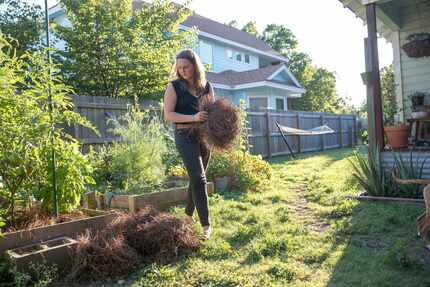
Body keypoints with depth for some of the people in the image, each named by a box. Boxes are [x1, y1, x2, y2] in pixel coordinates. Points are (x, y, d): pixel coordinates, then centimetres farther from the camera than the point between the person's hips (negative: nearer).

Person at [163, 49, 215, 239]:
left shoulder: (206, 86, 8)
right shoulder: (174, 86, -3)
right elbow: (168, 115, -9)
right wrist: (193, 118, -23)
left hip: (204, 135, 5)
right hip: (185, 136, -5)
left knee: (197, 177, 14)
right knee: (199, 179, -13)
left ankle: (188, 215, 32)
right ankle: (206, 224, -7)